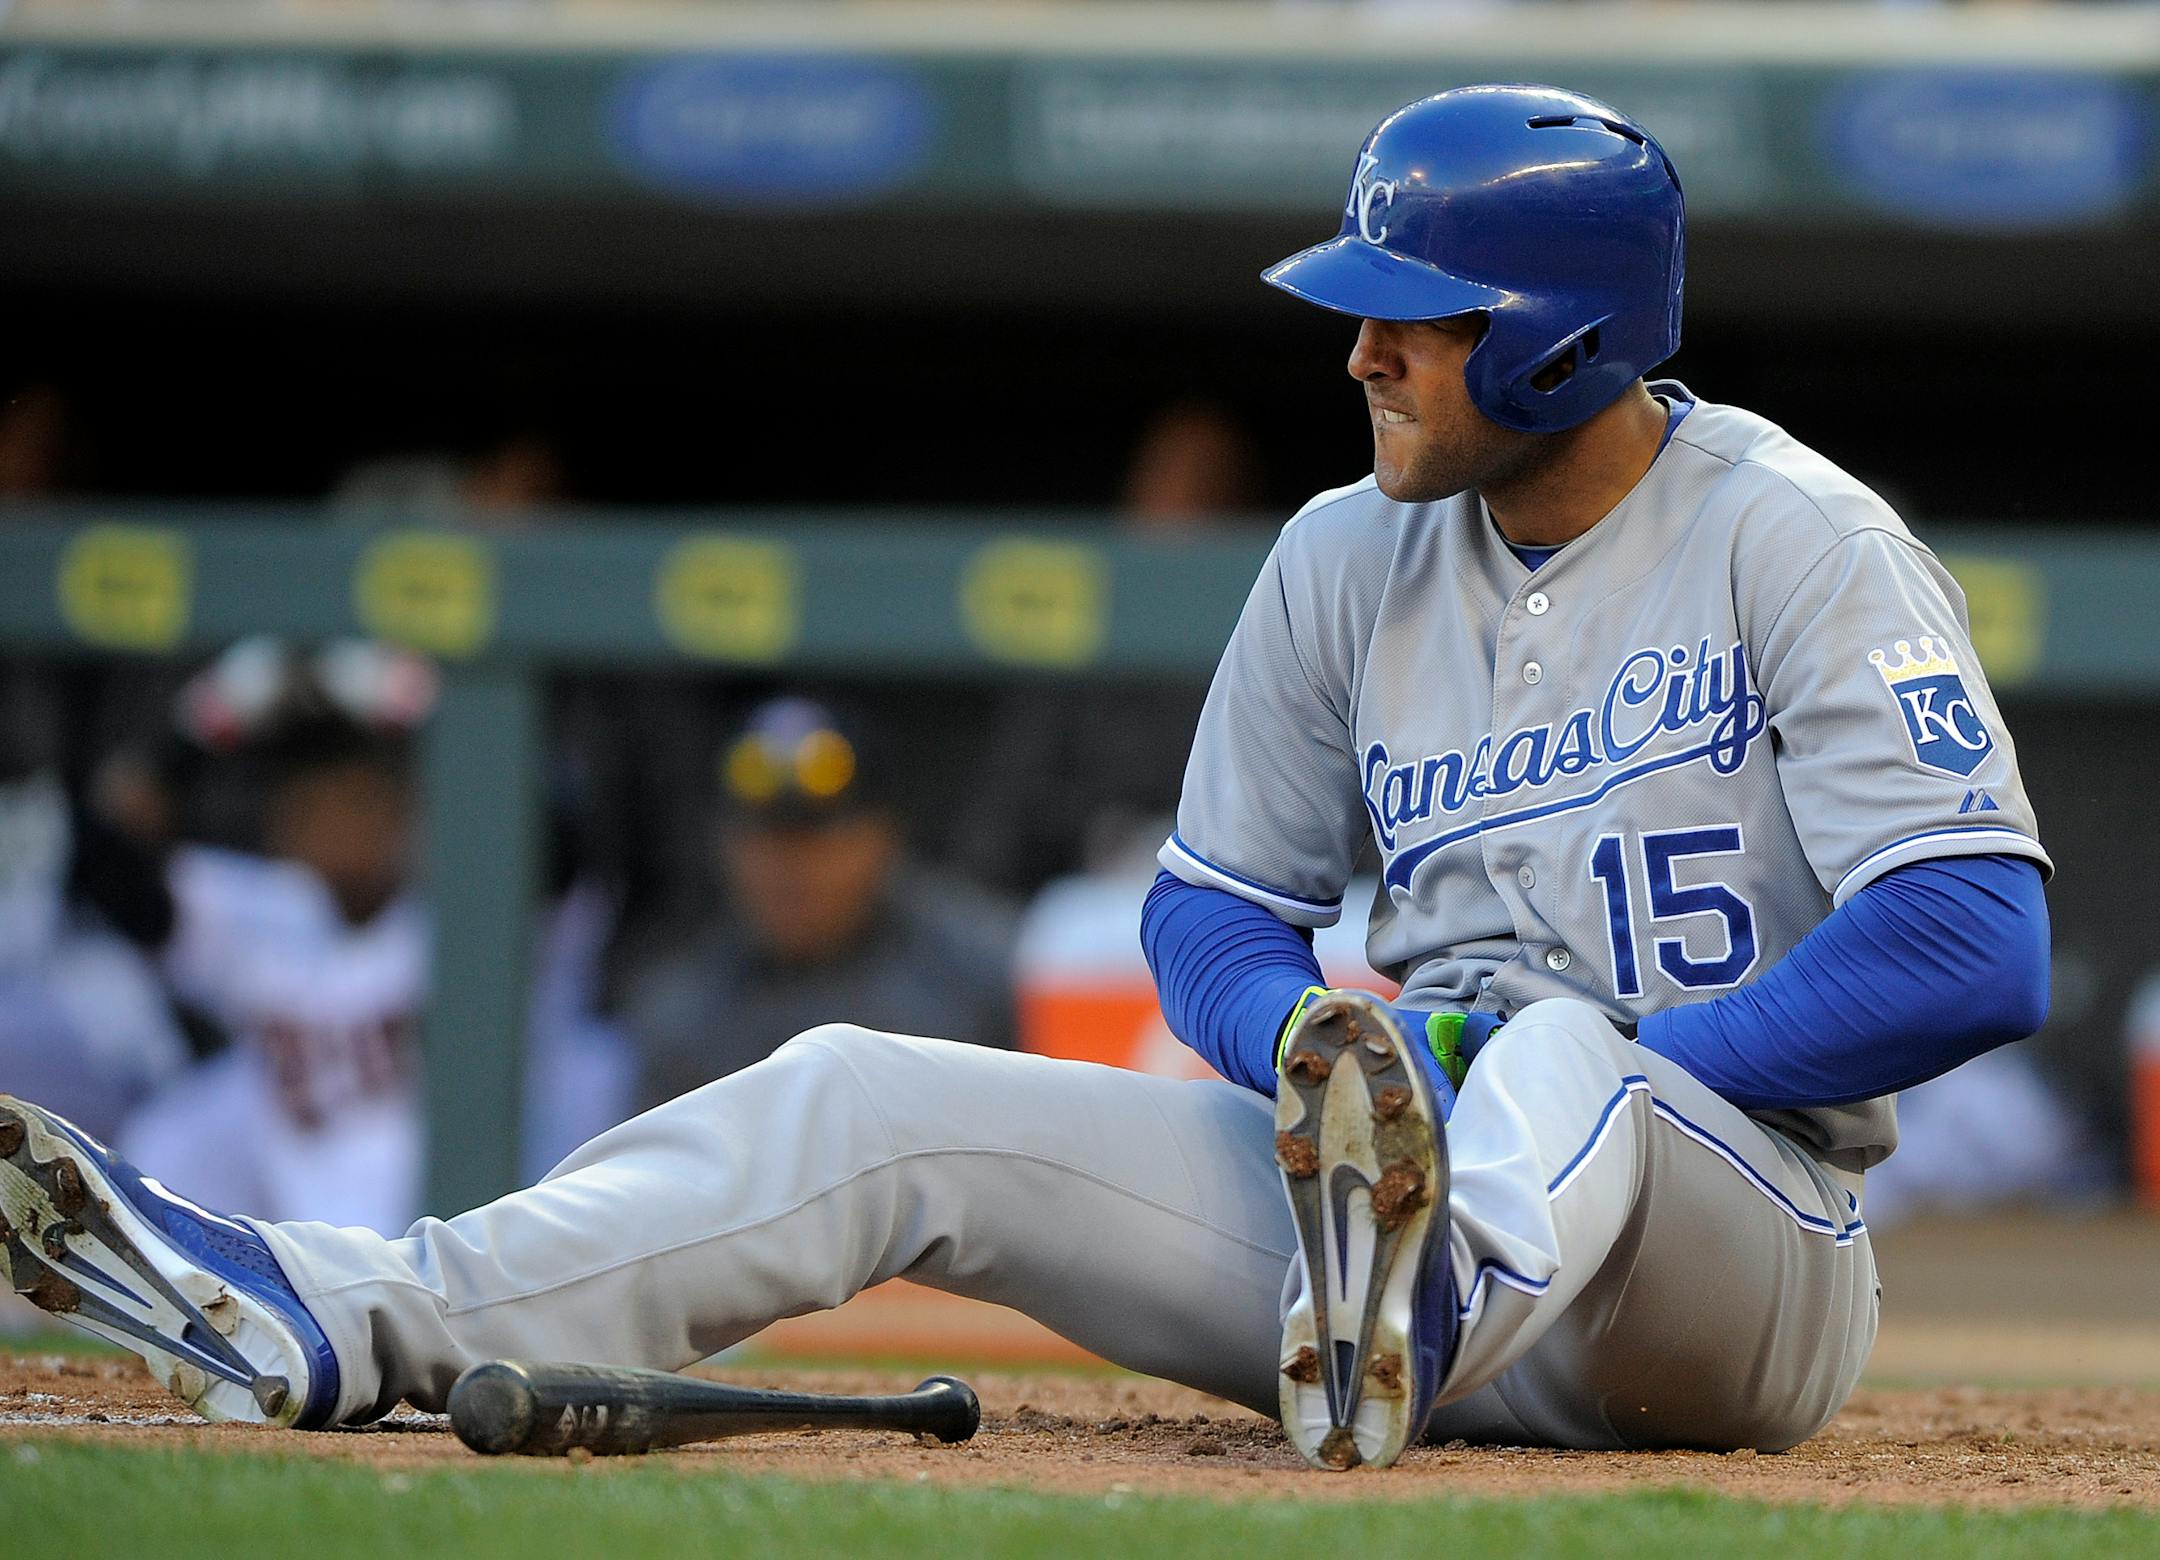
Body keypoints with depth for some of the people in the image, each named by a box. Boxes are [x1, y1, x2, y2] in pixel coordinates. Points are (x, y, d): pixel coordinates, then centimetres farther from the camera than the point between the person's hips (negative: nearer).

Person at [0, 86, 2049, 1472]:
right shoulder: (1353, 559, 11)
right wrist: (1314, 1044, -7)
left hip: (1743, 1233, -6)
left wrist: (1597, 1087, -18)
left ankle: (1419, 1336, -76)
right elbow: (1210, 908, 17)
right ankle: (343, 1323, -22)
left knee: (1556, 1055, -41)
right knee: (871, 1106, -7)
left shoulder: (1795, 541, -9)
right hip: (1417, 1169, 6)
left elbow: (1979, 946, -17)